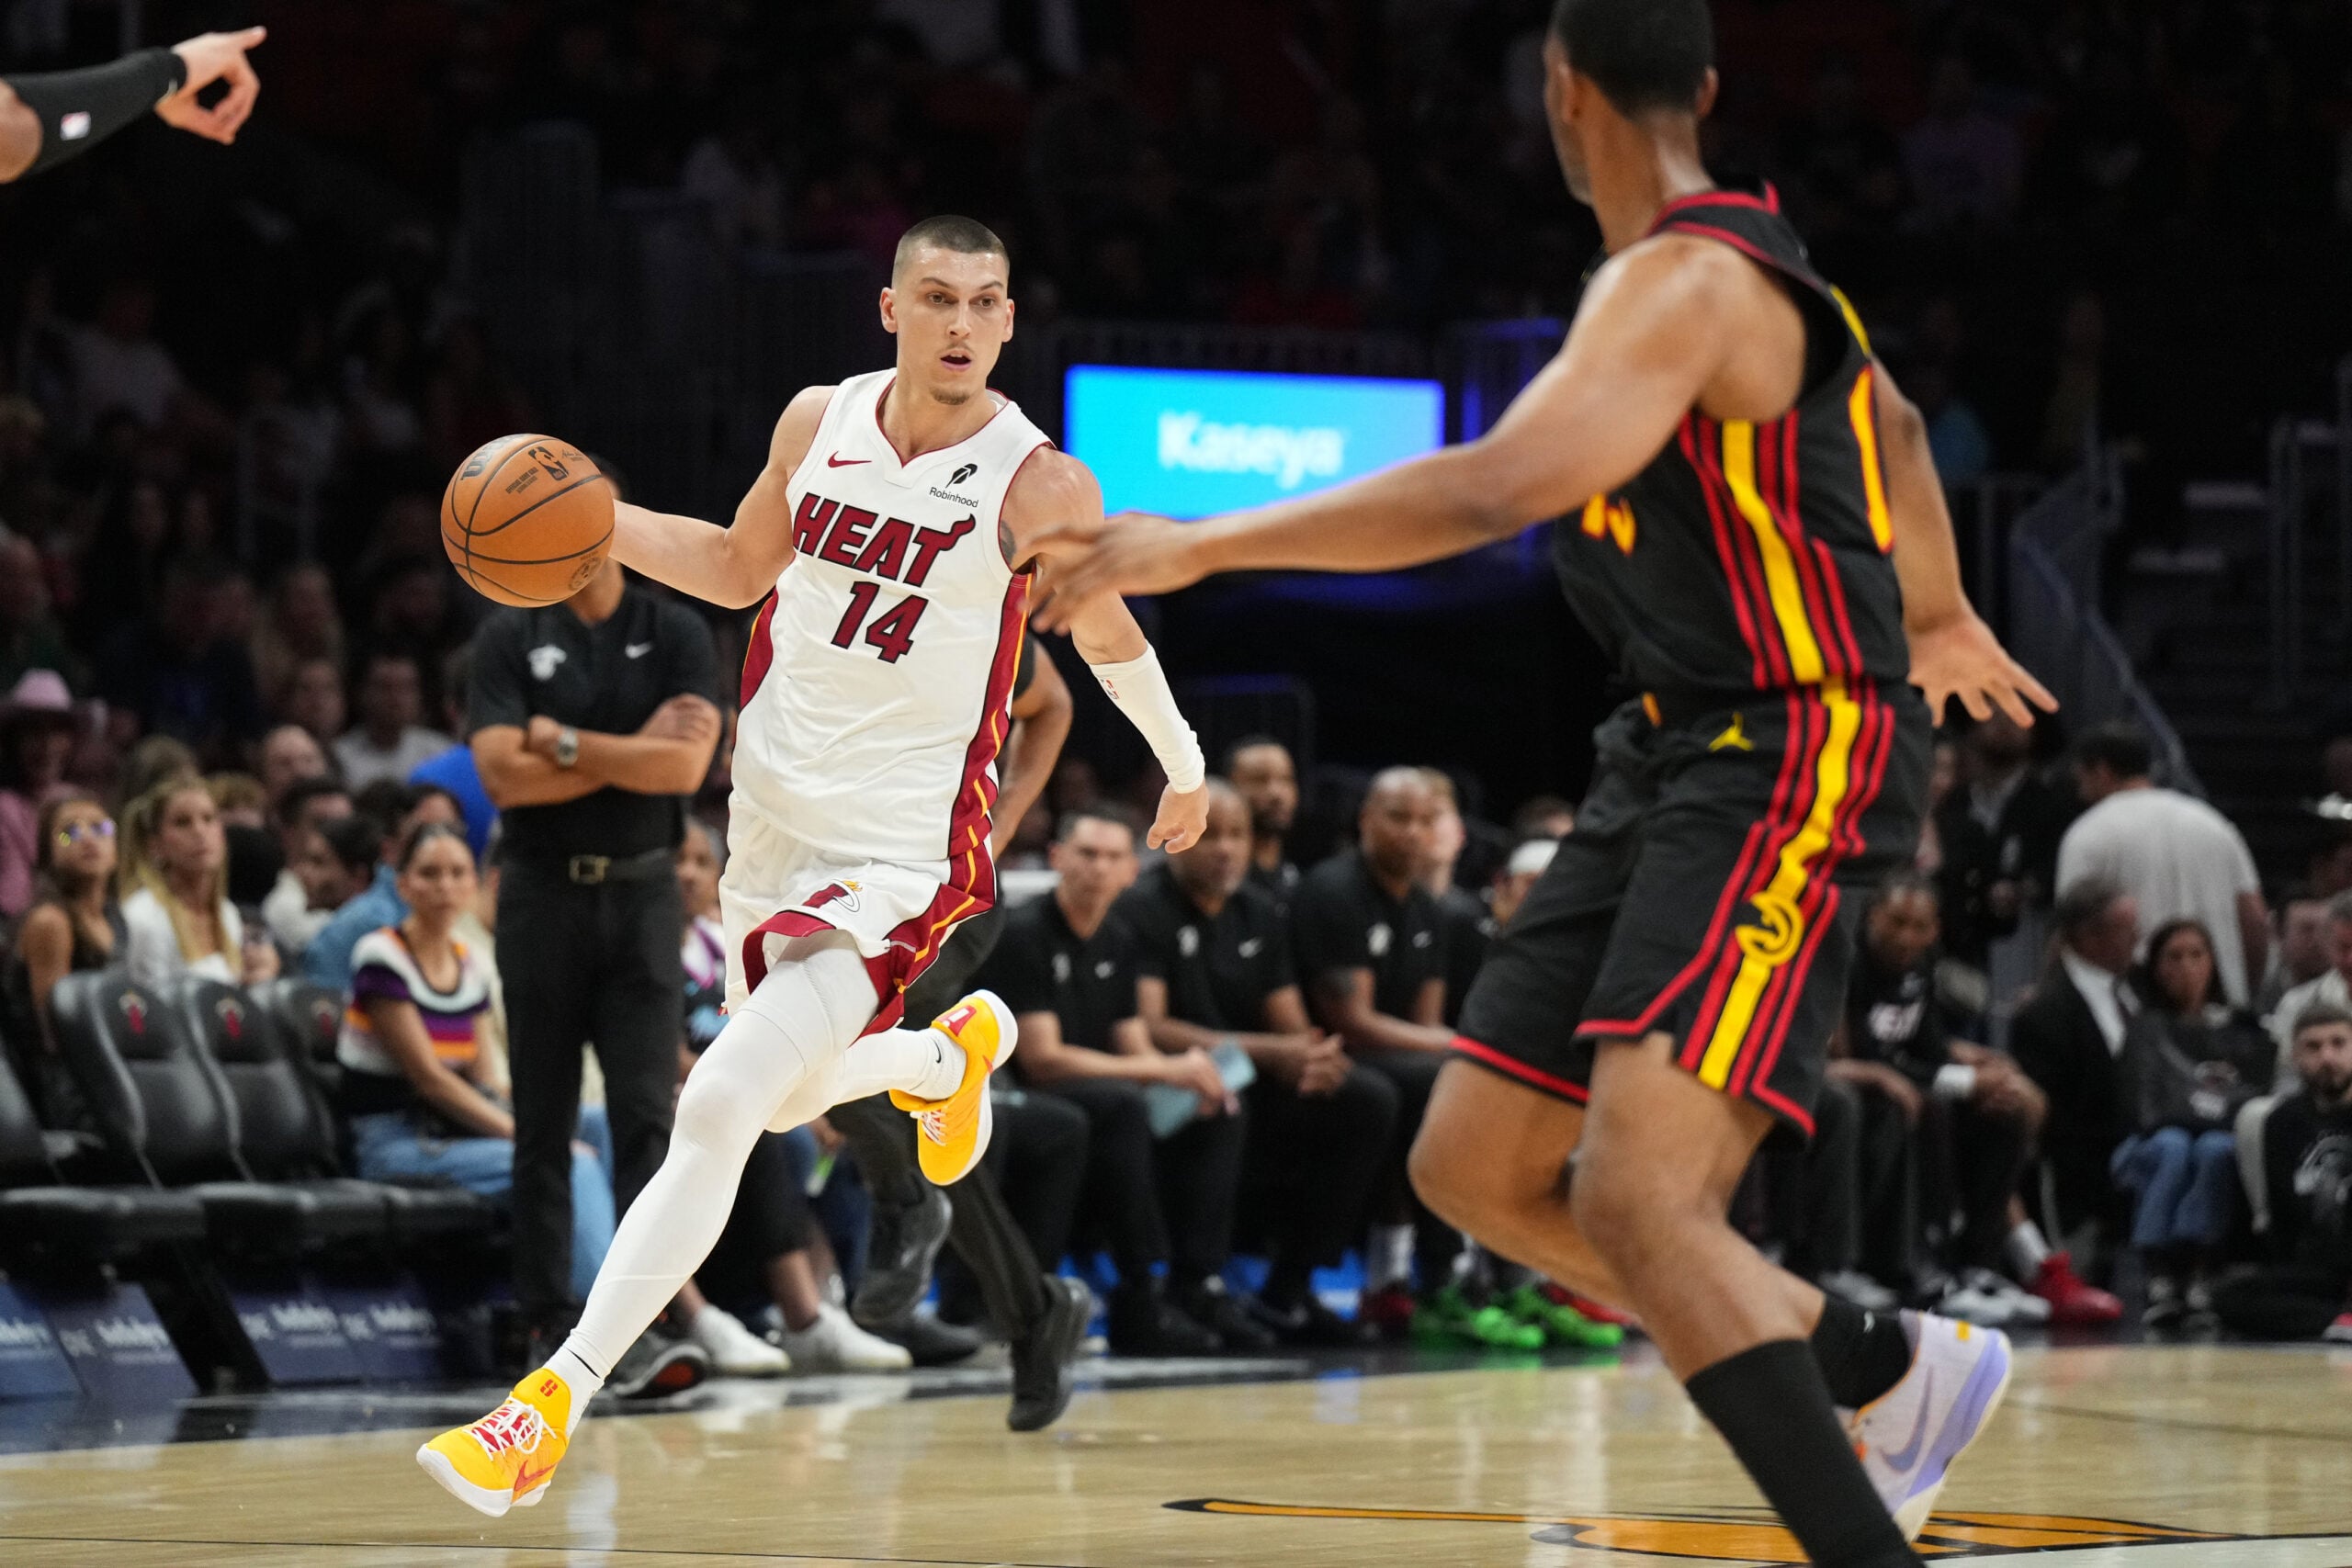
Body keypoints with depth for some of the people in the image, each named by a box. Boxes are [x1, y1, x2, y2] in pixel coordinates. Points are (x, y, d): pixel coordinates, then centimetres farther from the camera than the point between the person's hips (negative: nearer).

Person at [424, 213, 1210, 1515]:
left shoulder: (1040, 488, -14)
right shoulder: (821, 422, -1)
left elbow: (1108, 638, 4)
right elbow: (741, 568, 15)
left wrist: (1185, 764, 19)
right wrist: (596, 523, -1)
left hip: (902, 846, -6)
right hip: (774, 812, 6)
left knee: (717, 1107, -19)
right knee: (793, 1100, 24)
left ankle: (555, 1405, -16)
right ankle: (953, 1055, 57)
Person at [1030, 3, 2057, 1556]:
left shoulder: (1689, 280, -18)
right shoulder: (1750, 261, 12)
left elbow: (1495, 489, -32)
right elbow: (1893, 426, 31)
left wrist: (1198, 543, -27)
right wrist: (1938, 617, 51)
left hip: (1791, 761, -10)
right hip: (1675, 753, 10)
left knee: (1638, 1201, -24)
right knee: (1476, 1168, 10)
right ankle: (1891, 1369, 23)